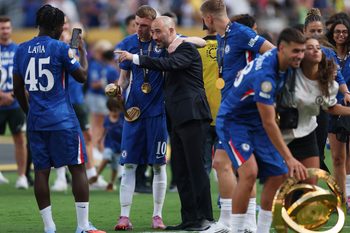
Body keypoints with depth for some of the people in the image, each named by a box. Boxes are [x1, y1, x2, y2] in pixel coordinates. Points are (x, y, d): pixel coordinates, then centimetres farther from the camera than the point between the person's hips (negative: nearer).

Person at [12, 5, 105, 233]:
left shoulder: (22, 50, 7)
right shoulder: (61, 48, -9)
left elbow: (18, 89, 13)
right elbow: (82, 76, 1)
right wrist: (82, 51, 14)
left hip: (36, 120, 5)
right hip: (62, 120, -5)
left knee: (41, 171, 6)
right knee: (78, 168, 2)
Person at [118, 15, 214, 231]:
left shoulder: (187, 49, -6)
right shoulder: (172, 51, 20)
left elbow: (168, 64, -23)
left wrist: (135, 58, -22)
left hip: (192, 116, -9)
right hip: (177, 120, 9)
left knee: (196, 167, -9)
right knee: (181, 172, 7)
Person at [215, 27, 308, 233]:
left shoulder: (280, 60, -6)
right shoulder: (265, 74, -32)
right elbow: (269, 123, -31)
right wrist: (289, 158, -32)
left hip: (255, 123, 9)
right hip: (233, 121, -9)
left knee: (278, 175, 0)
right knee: (249, 171, -28)